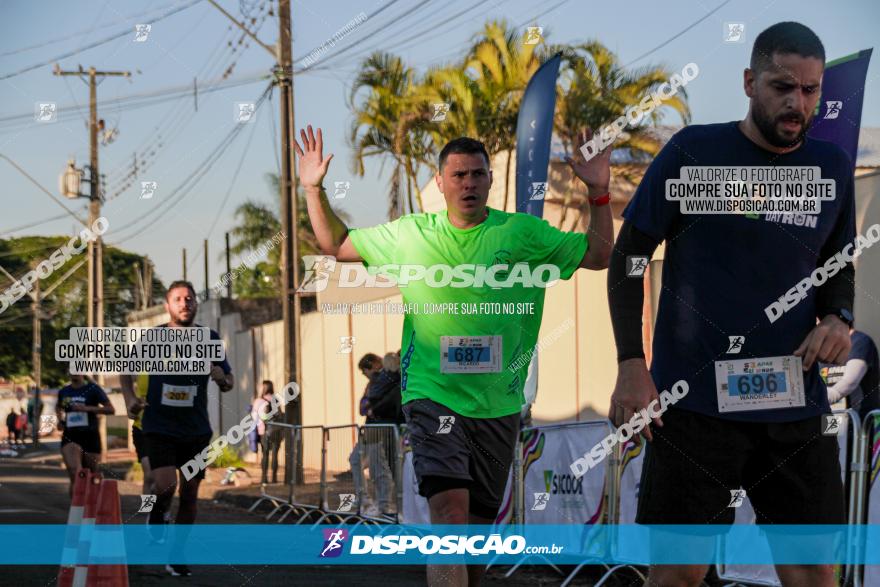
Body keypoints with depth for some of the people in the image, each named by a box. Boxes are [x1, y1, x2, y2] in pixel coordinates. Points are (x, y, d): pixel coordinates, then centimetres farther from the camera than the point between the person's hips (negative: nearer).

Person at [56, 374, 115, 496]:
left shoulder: (93, 389, -2)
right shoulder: (64, 392, 10)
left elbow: (111, 409, -7)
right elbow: (58, 406, 33)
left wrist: (87, 408, -18)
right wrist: (59, 419, 12)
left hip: (90, 436, -1)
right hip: (70, 436, 1)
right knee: (74, 474, -20)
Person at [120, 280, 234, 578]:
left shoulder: (210, 339, 3)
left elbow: (229, 382, 10)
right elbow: (126, 369, 11)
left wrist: (223, 379, -14)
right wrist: (130, 397, -7)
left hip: (196, 428, 3)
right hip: (159, 426, -2)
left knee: (190, 492, 5)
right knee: (165, 485, -20)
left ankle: (177, 555, 19)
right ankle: (157, 514, 16)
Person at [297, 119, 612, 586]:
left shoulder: (522, 233, 4)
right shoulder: (410, 235, 5)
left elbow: (598, 256, 7)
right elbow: (336, 245, 16)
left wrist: (598, 193, -5)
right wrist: (314, 190, 5)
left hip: (499, 403, 2)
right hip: (432, 395, -2)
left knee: (480, 521, 11)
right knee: (450, 508, -22)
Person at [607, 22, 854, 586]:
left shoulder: (833, 167, 7)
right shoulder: (693, 152, -4)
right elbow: (628, 256, 1)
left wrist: (837, 318, -2)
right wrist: (632, 365, -8)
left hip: (795, 402, 4)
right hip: (695, 396, -3)